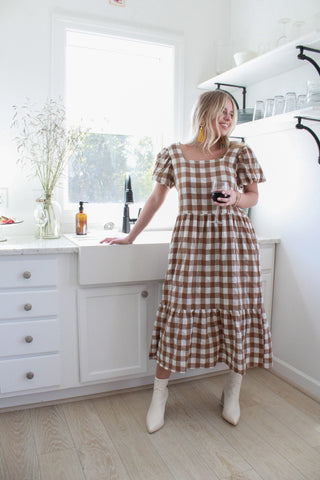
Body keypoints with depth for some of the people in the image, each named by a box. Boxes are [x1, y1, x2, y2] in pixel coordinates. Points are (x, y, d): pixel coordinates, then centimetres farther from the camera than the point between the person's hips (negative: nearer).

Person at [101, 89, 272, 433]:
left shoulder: (239, 153, 3)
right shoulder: (174, 154, 3)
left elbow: (253, 197, 10)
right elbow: (157, 198, 11)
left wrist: (235, 198, -14)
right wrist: (131, 236, 14)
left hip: (233, 239, 1)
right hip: (189, 240, 0)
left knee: (236, 312, 5)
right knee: (178, 313, 1)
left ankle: (232, 392, 29)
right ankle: (160, 393, 21)